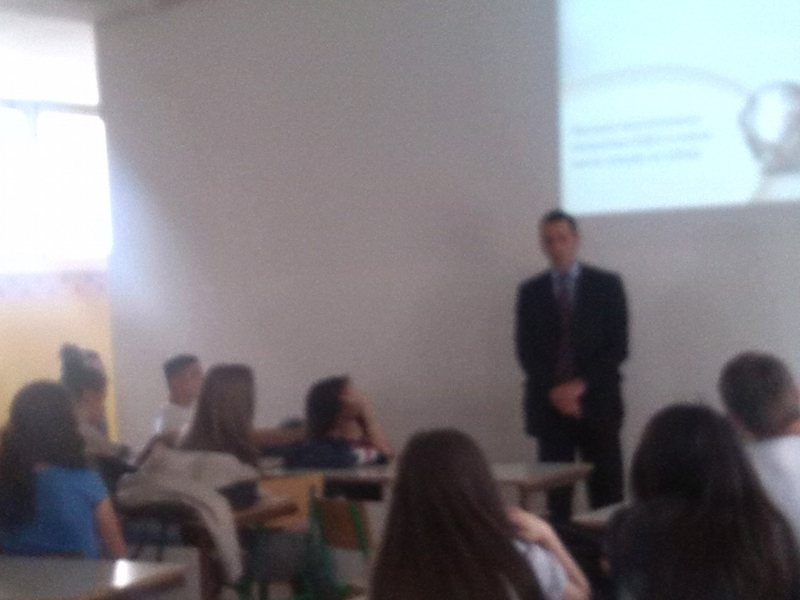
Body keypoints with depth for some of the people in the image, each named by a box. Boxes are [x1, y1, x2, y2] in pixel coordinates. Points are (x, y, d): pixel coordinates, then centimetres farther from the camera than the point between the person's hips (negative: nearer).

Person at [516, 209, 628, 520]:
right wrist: (554, 390, -9)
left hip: (597, 403, -1)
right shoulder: (530, 291, 10)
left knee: (607, 493, -3)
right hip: (550, 405, 1)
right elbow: (526, 351, 5)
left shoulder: (606, 284, 6)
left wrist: (581, 384, -9)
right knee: (556, 496, -1)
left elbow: (618, 346, 1)